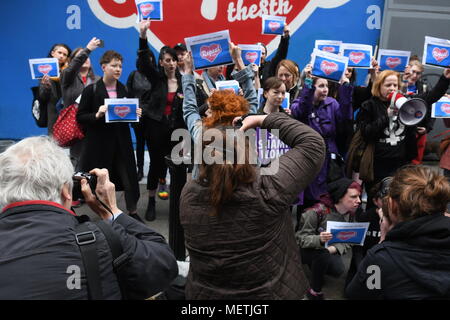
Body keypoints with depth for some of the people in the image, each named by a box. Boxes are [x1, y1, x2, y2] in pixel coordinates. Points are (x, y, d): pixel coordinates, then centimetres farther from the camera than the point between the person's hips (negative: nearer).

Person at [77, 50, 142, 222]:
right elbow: (80, 117, -5)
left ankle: (133, 212, 21)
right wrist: (97, 115, -21)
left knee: (129, 177, 4)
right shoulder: (91, 90, -5)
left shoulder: (124, 90, 8)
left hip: (121, 142, 3)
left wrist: (136, 114, -5)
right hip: (99, 143, -3)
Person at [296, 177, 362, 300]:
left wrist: (334, 248, -28)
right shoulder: (318, 211, -29)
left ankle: (315, 267, 13)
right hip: (307, 249, -5)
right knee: (323, 254, -35)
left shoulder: (350, 214, -9)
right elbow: (302, 238, -24)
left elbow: (348, 241, -6)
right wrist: (320, 239, -45)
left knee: (338, 270, -22)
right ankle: (314, 292, -13)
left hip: (329, 250, 5)